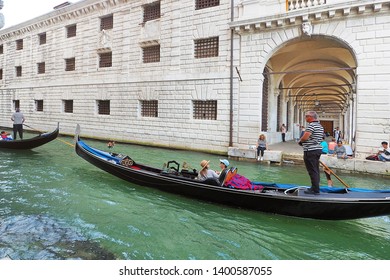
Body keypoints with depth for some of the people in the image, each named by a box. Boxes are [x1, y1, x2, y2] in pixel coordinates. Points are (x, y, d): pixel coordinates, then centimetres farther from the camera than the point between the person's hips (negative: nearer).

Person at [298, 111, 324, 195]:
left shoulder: (311, 125, -16)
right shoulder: (320, 126, 15)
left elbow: (305, 137, -24)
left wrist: (300, 141, -2)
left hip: (310, 151, -10)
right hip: (318, 149, 10)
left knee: (312, 171, -4)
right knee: (316, 170, 14)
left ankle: (315, 190, 0)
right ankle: (315, 187, 22)